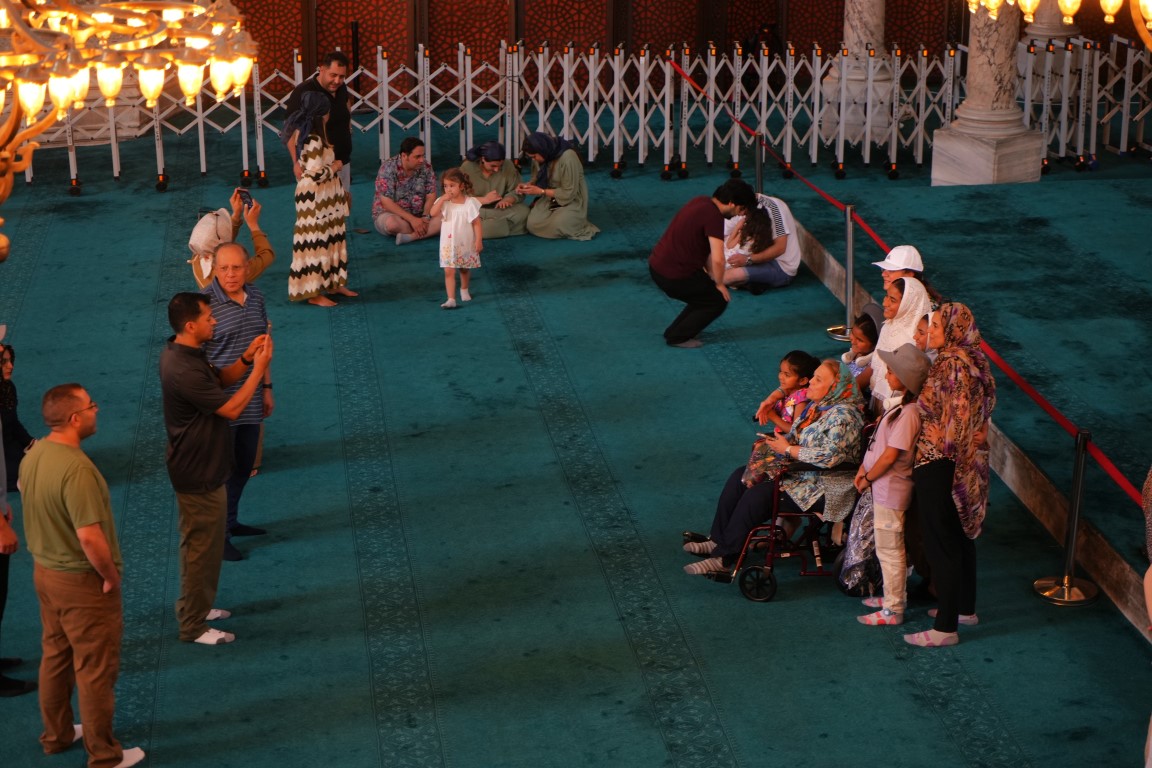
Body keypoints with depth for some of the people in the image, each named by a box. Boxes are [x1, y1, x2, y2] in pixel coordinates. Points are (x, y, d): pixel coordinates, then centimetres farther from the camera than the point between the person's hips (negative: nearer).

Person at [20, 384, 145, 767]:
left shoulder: (34, 454, -2)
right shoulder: (77, 469, -31)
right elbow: (90, 537, -33)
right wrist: (111, 575, -17)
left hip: (45, 571, 9)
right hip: (82, 581, -9)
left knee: (54, 657, 24)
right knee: (95, 670, 6)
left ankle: (56, 734, 40)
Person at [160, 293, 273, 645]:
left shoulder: (182, 351, 0)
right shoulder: (183, 371, -32)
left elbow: (220, 380, 12)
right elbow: (231, 408, -25)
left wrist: (246, 359, -6)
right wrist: (260, 368, -20)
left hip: (198, 465, 10)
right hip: (199, 474, -10)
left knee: (199, 543, 24)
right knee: (202, 547, 3)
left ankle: (194, 606, 39)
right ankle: (194, 626, 15)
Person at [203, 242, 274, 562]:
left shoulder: (255, 297, 4)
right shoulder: (205, 302, -17)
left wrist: (267, 387, 18)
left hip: (250, 399, 7)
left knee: (244, 464, 18)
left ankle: (230, 521, 37)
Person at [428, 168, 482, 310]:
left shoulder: (470, 203, -12)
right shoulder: (443, 202, -3)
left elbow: (477, 224, -10)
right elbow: (433, 213, -19)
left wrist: (479, 241, -13)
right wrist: (443, 199, -21)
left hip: (466, 244, -1)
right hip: (448, 244, 1)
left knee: (464, 270, 18)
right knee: (449, 271, -7)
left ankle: (464, 290, 44)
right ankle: (451, 299, -10)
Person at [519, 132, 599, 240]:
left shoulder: (568, 158, -26)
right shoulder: (540, 158, -5)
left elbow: (569, 193, -22)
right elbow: (537, 180, 13)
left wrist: (541, 191, -23)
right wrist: (527, 186, -10)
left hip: (572, 201, -6)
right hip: (549, 199, 6)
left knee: (554, 227, -32)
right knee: (533, 225, -18)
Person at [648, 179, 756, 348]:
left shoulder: (701, 201, 9)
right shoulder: (714, 216, -20)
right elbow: (717, 259, -26)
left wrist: (712, 276, 17)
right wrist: (719, 284, -7)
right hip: (673, 275, -9)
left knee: (705, 294, 24)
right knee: (718, 300, 6)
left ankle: (675, 332, 25)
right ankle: (678, 337, 9)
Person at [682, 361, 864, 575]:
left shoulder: (843, 415, -20)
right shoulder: (817, 405, 10)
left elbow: (830, 455, -31)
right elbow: (799, 438, 20)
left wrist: (788, 449, -21)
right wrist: (777, 441, -1)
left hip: (821, 486, -11)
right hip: (798, 471, 11)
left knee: (758, 495, -23)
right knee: (740, 477, 2)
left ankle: (724, 558, -16)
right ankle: (717, 540, 5)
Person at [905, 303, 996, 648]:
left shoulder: (952, 364, -22)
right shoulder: (970, 359, 8)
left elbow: (955, 419, -24)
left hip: (939, 465, -10)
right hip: (965, 466, 10)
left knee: (940, 544, -3)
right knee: (960, 536, 21)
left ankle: (946, 627, 2)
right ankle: (965, 608, 35)